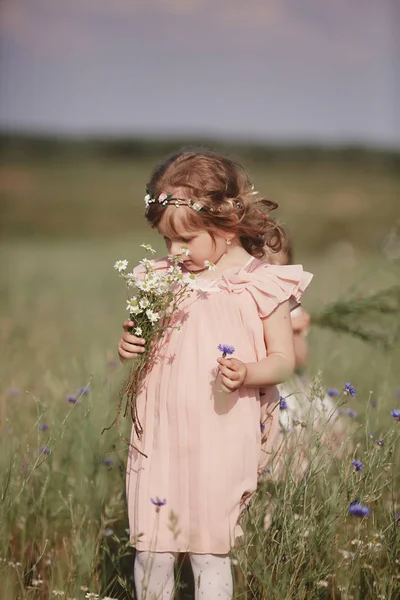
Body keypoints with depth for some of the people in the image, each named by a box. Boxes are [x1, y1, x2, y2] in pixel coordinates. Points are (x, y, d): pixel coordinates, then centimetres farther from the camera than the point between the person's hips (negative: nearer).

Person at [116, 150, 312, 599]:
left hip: (220, 445, -4)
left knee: (210, 554, 5)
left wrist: (247, 373, -23)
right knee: (149, 550, 10)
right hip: (159, 439, 4)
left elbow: (283, 359, -3)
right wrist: (129, 346, -6)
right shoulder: (163, 278, 6)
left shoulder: (260, 284, -6)